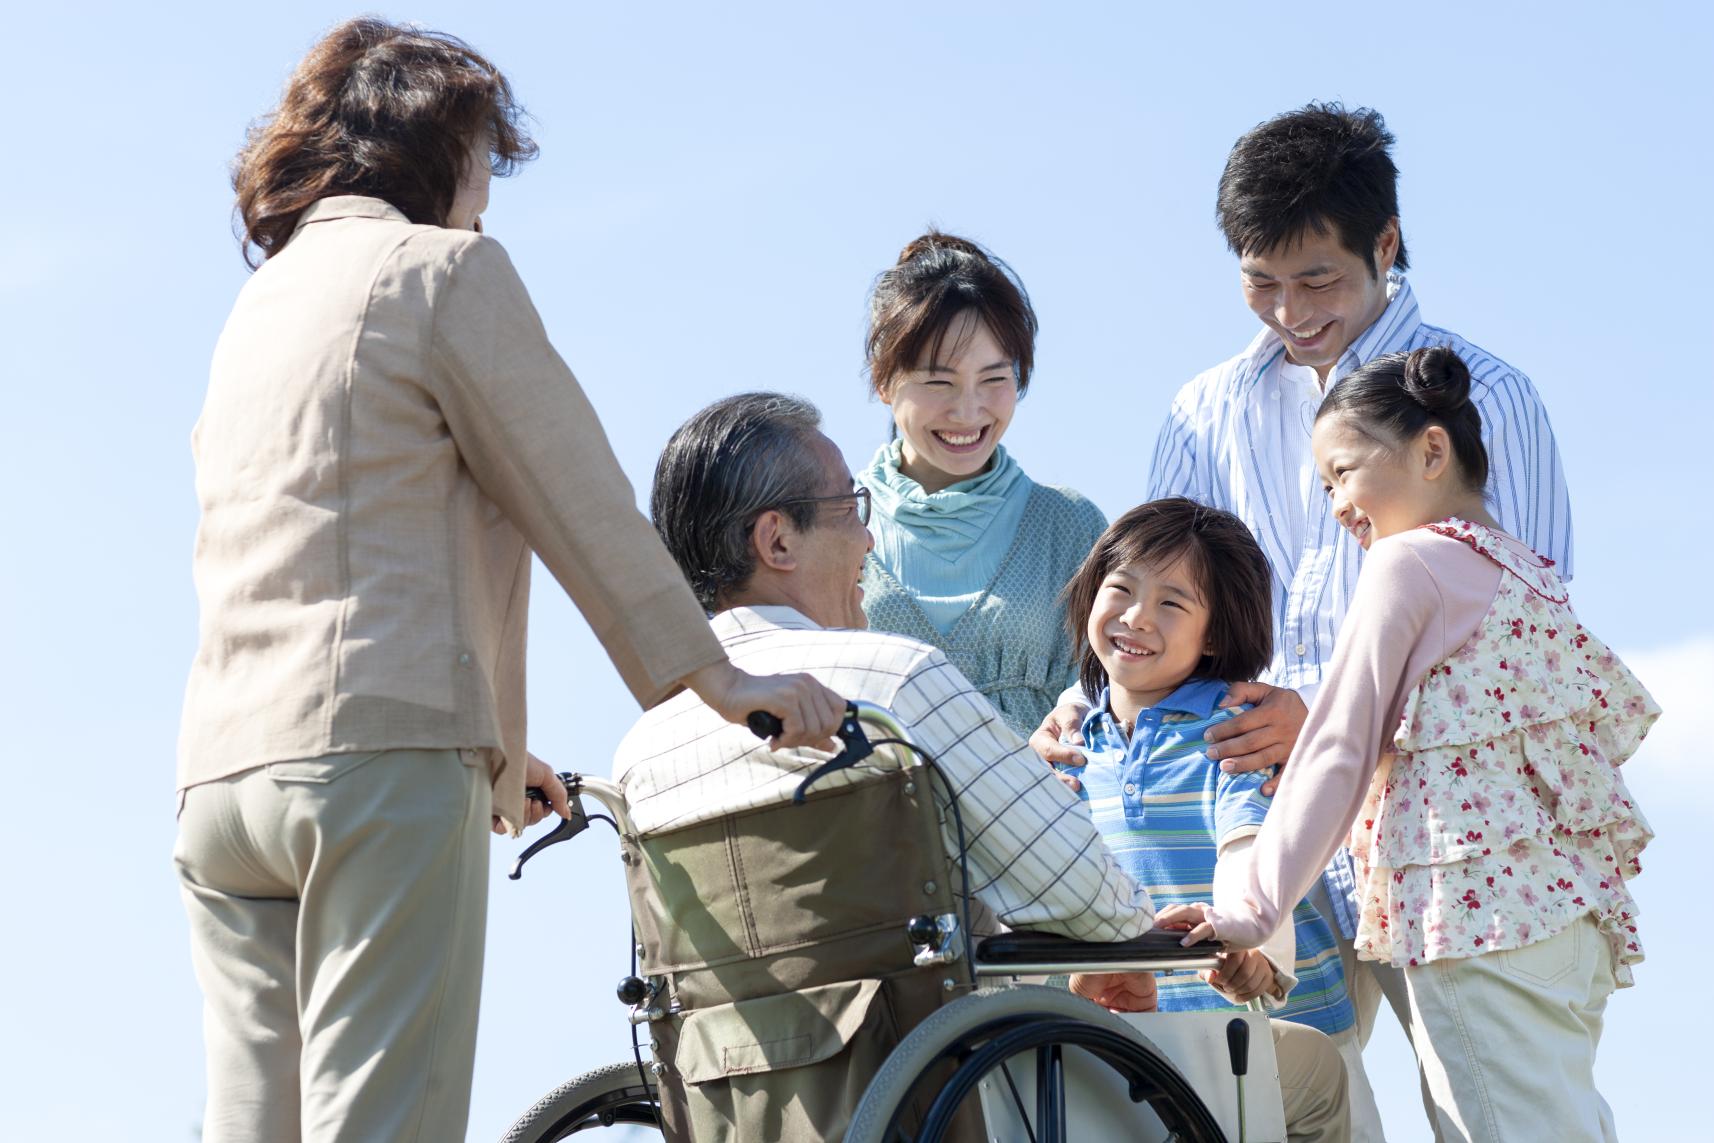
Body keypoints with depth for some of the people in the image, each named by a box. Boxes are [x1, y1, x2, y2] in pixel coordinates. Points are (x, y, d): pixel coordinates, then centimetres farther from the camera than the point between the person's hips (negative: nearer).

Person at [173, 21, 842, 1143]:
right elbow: (579, 499, -1)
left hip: (221, 772, 8)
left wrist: (497, 751, 38)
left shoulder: (263, 300, 26)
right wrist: (720, 677, 6)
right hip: (380, 757, -8)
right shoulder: (446, 266, 2)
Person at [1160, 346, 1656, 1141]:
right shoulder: (1530, 574, 21)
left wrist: (1250, 905, -4)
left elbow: (1337, 751, -5)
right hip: (1575, 902, 9)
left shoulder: (1410, 559, -2)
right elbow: (1622, 714, 24)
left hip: (1476, 896, -9)